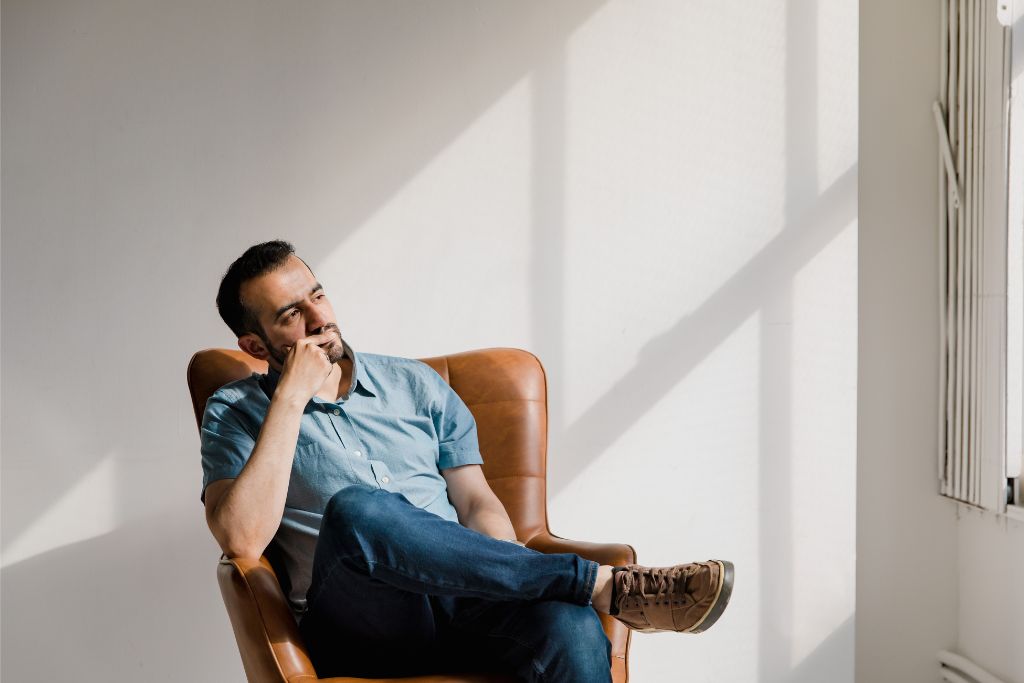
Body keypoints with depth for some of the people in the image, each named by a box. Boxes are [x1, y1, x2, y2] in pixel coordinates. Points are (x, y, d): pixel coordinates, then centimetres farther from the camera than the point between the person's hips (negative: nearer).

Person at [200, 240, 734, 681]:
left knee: (571, 628, -33)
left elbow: (477, 503, 12)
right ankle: (605, 586, -26)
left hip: (463, 603, 2)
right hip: (359, 628, -2)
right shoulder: (235, 413, 8)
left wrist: (508, 578, -9)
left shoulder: (415, 385, 18)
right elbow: (241, 539, -10)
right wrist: (291, 398, -9)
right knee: (355, 509, -36)